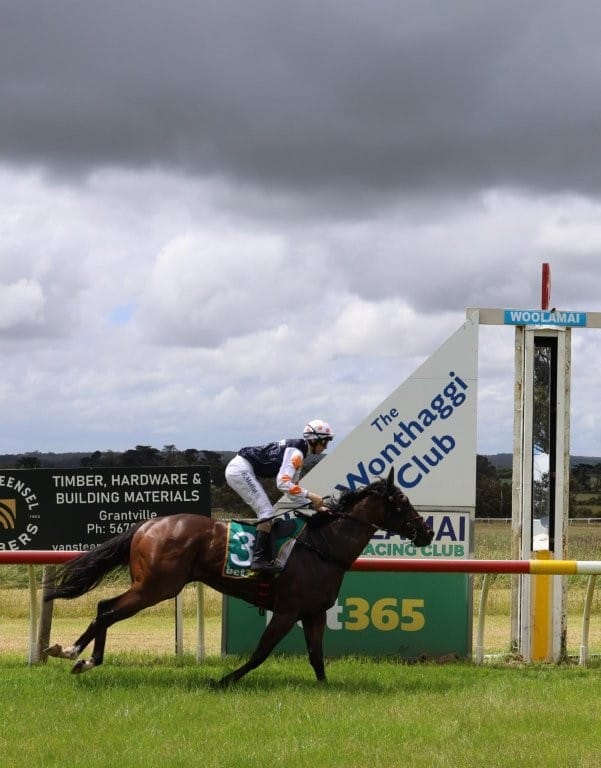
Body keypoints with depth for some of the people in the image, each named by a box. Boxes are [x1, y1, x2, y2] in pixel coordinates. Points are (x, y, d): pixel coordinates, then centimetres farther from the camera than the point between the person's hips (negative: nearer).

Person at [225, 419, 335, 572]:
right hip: (241, 470, -10)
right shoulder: (296, 452, -15)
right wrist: (309, 495, -24)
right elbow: (283, 483, -26)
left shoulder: (297, 452, 16)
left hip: (236, 470, 10)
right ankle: (258, 558, -23)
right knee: (267, 512, -15)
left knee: (266, 512, 13)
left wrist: (313, 504, 8)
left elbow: (292, 488, 19)